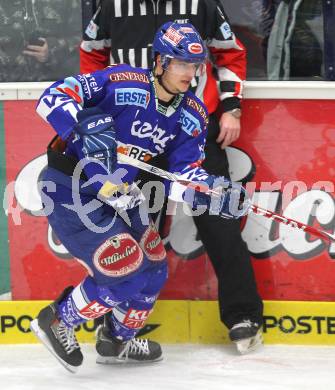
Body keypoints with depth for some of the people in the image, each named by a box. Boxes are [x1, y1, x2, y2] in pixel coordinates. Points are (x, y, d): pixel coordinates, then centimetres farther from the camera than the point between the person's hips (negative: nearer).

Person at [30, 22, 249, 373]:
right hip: (69, 187, -8)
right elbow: (54, 98, -28)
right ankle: (56, 322, 8)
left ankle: (116, 340, 37)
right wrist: (86, 131, -43)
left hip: (116, 193, 8)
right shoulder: (122, 82, -22)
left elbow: (186, 175, -2)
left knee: (152, 270, 14)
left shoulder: (192, 116, 0)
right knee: (127, 271, -12)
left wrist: (221, 195, -20)